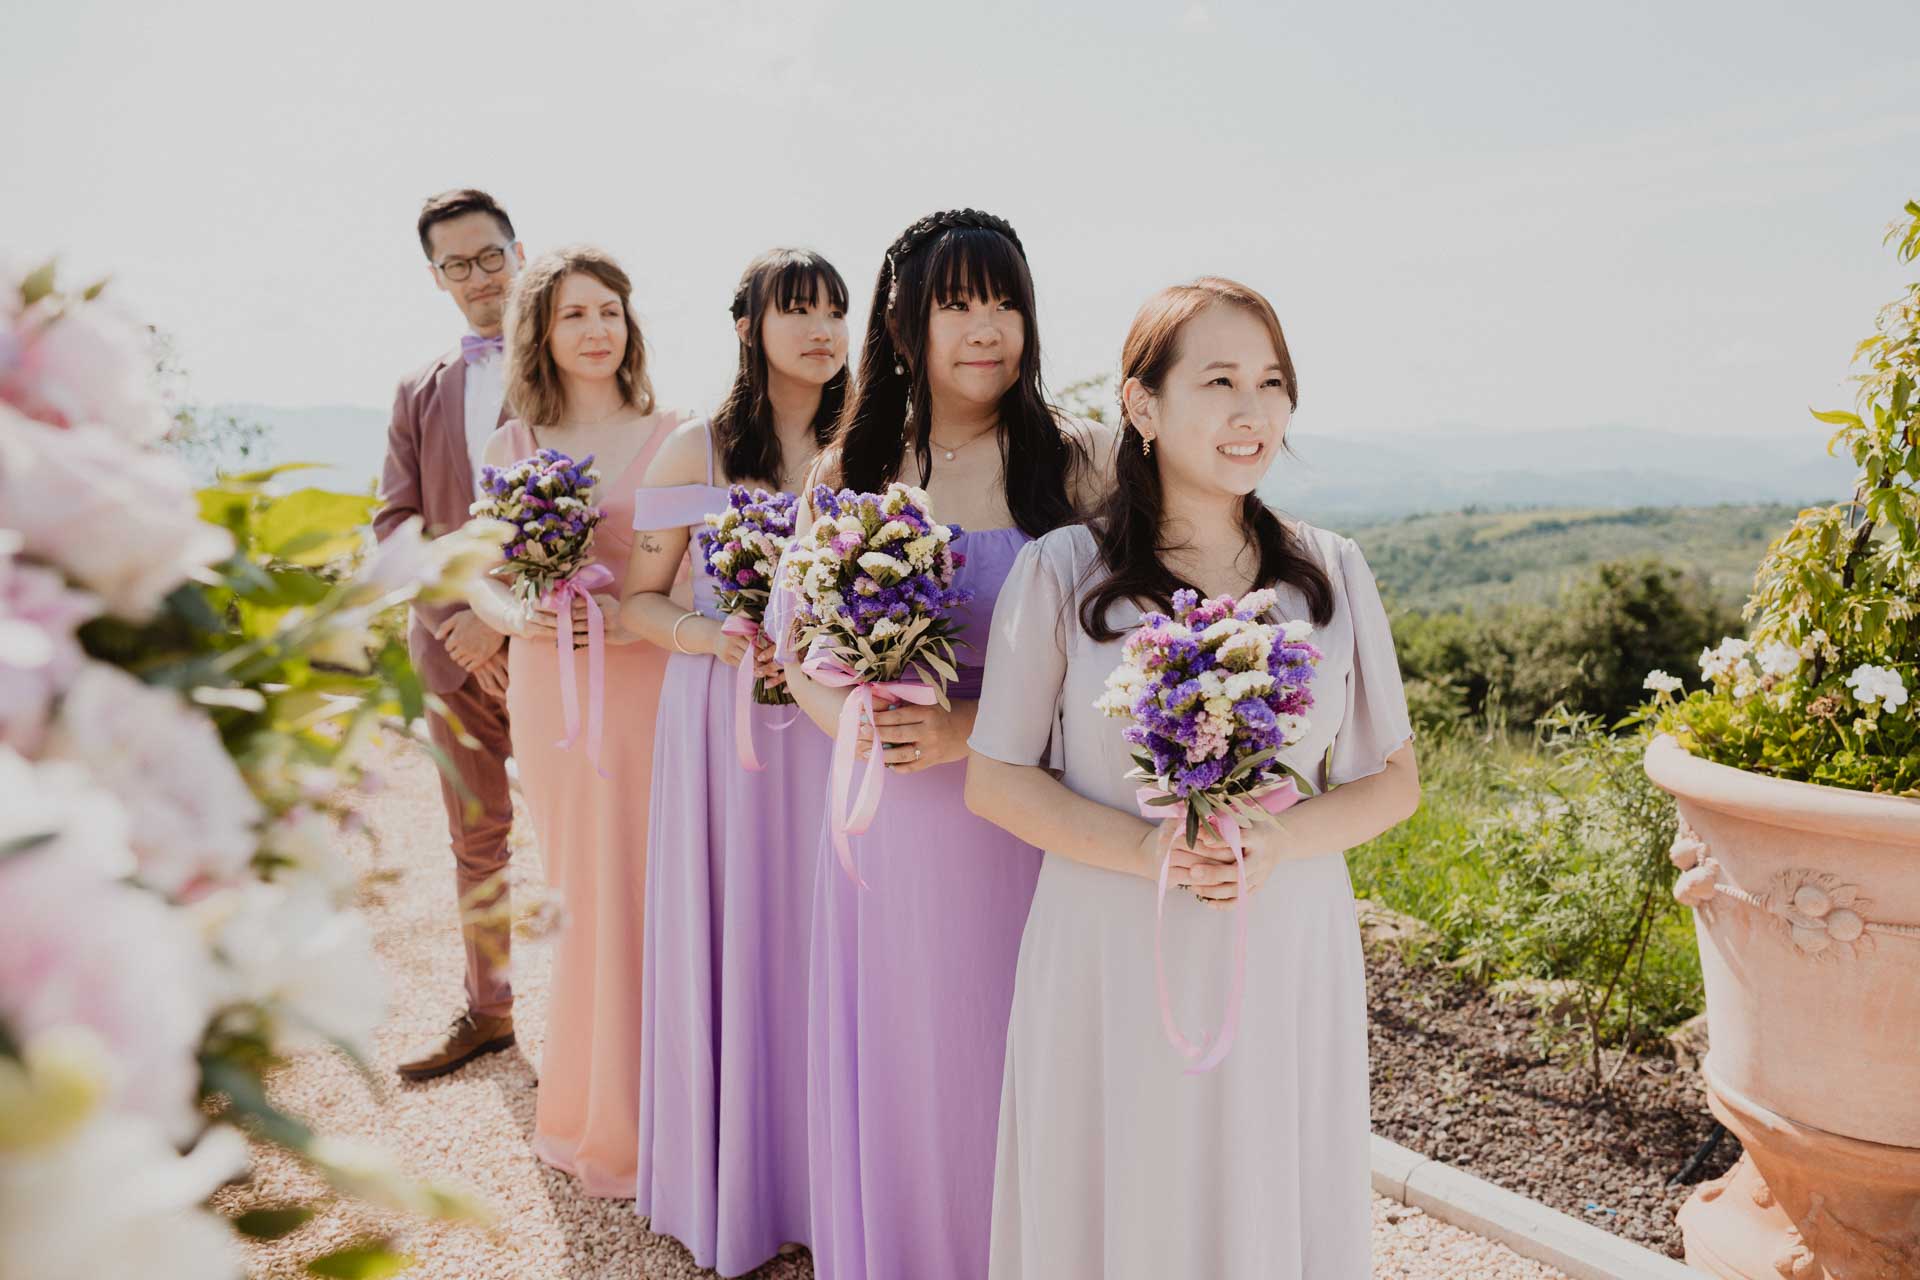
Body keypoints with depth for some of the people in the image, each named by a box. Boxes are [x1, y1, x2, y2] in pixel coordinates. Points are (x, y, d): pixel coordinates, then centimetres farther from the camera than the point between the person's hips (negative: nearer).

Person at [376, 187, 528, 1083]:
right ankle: (487, 1011, 33)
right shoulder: (422, 393, 14)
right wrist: (453, 618, -8)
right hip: (456, 649, 5)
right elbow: (395, 522, 9)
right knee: (475, 840, 16)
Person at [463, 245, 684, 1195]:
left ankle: (628, 1120, 23)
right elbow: (482, 574, 7)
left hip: (646, 683, -2)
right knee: (580, 891, 12)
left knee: (637, 890, 3)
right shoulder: (514, 445, 7)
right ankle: (585, 1106, 31)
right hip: (548, 686, 3)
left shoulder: (669, 437, -2)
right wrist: (515, 612, -13)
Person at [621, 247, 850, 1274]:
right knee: (728, 932, 5)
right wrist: (715, 638, -15)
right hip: (720, 719, -1)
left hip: (833, 720, 2)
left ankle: (819, 1172, 27)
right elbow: (641, 600, 3)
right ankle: (727, 1184, 26)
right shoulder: (695, 449, 0)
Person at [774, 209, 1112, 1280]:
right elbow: (801, 648, 10)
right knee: (902, 1059, 14)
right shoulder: (849, 470, 5)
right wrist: (856, 720, -11)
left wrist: (970, 728, -20)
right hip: (894, 820, 3)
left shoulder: (1078, 461, -5)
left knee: (1018, 1061, 9)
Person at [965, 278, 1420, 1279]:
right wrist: (1144, 849, -18)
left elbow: (1392, 780, 7)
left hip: (1284, 959, 2)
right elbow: (995, 781, -2)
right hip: (1108, 960, -2)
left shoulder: (1332, 574, 3)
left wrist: (1278, 841, -13)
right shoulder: (1062, 572, -5)